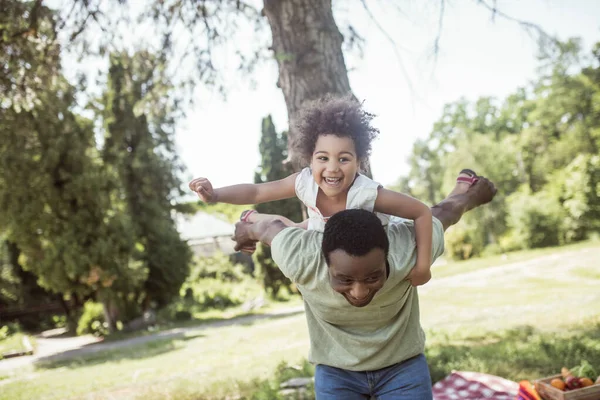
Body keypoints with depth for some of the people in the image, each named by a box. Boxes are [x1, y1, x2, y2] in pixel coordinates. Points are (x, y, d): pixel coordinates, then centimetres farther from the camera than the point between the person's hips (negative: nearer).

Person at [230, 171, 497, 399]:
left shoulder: (411, 248, -31)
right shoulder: (300, 260, -33)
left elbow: (446, 210, -9)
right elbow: (272, 227, -9)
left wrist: (474, 194, 13)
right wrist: (247, 230, 14)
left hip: (403, 365, 1)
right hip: (334, 371, 0)